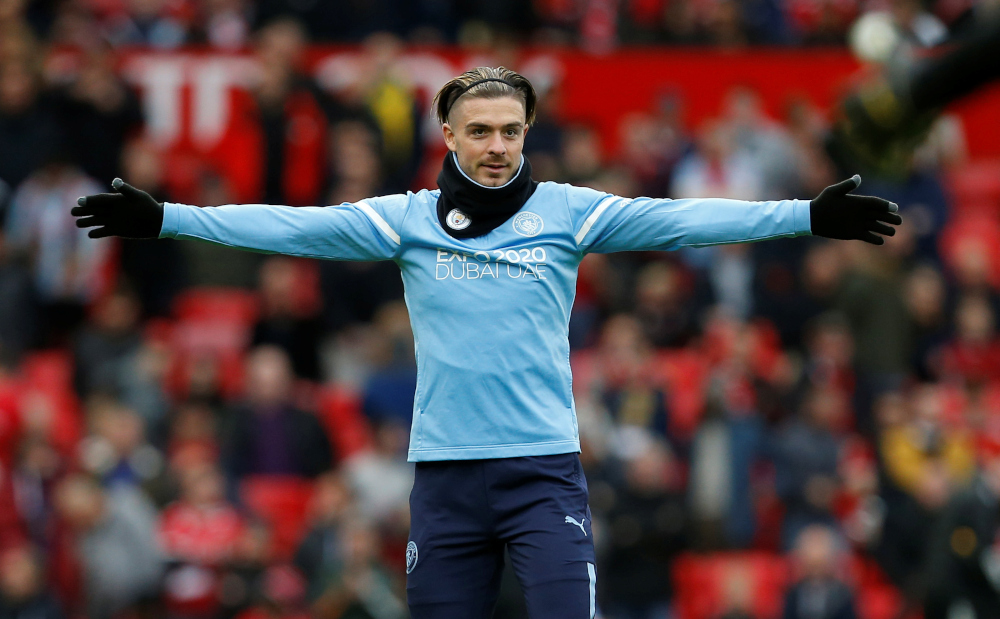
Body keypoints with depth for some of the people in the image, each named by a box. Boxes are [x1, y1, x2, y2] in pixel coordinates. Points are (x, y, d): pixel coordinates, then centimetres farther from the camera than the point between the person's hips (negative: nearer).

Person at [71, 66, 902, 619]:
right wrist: (164, 218, -4)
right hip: (445, 471, 1)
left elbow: (681, 218, -3)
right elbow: (292, 225, 2)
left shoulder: (568, 213, 3)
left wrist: (808, 217, -11)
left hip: (544, 467, -1)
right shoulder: (405, 221, 5)